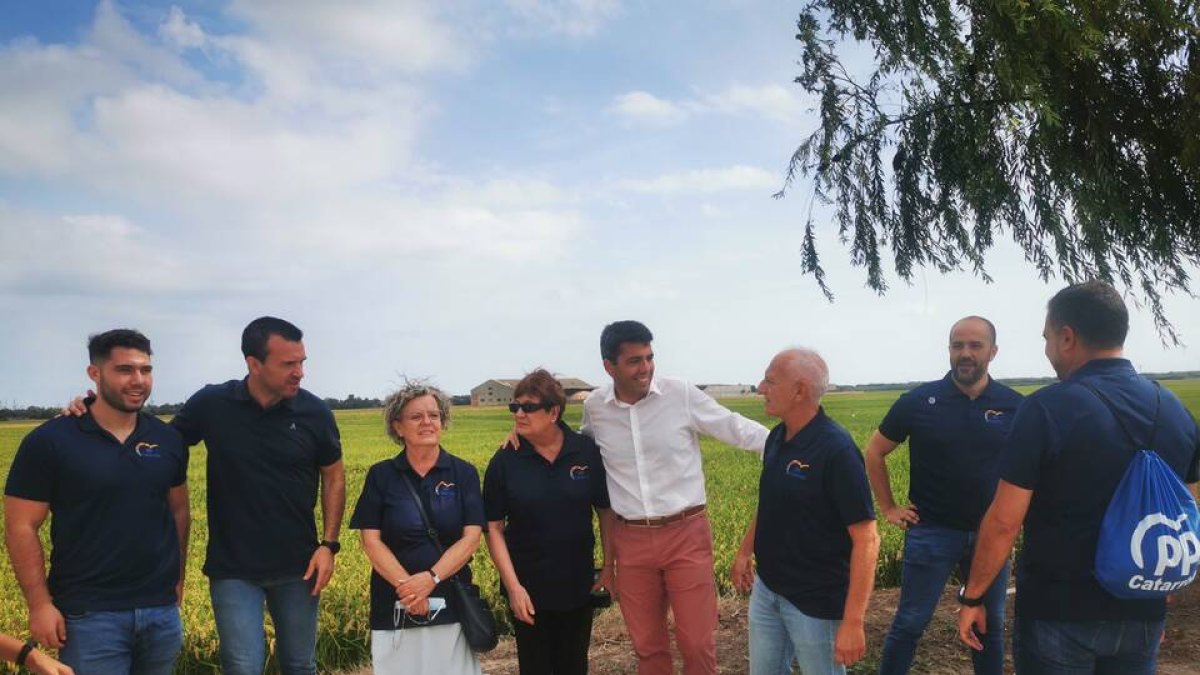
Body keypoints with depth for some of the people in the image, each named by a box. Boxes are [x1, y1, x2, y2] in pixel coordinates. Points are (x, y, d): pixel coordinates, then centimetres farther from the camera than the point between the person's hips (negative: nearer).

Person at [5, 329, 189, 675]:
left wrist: (178, 577, 11)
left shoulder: (168, 440, 4)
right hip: (89, 614, -4)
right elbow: (21, 528, -6)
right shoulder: (49, 442, -8)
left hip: (161, 609, 4)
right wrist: (40, 604, -10)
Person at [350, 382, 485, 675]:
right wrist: (407, 585, -16)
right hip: (395, 605, 0)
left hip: (450, 603, 0)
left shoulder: (464, 473, 1)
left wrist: (430, 578, -18)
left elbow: (471, 537, -5)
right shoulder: (381, 475, 2)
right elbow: (371, 541, -3)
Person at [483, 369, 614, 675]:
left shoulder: (588, 452, -7)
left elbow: (606, 512, 1)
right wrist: (512, 586, -13)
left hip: (577, 585, 1)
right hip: (528, 589, -1)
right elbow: (493, 528, -7)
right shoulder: (505, 461, -9)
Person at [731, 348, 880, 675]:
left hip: (815, 603, -7)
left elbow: (867, 540, -23)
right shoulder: (777, 437, 1)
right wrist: (744, 551, 18)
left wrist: (853, 622, -25)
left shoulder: (836, 450, -23)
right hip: (766, 590, 7)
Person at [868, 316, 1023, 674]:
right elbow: (874, 452, 4)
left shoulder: (1014, 405, -4)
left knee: (991, 625, 16)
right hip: (932, 532, -2)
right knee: (910, 623, 5)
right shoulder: (919, 401, -7)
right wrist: (888, 508, 1)